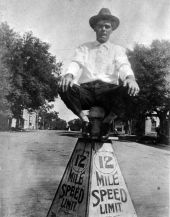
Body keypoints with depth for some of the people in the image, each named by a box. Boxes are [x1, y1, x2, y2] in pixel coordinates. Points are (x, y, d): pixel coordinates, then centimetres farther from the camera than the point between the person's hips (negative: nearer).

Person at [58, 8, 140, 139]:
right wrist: (69, 74, -24)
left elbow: (124, 65, -1)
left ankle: (108, 120, -6)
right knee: (64, 87, -28)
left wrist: (130, 77, -27)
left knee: (128, 89, -32)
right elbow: (76, 63, 2)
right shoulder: (84, 48, 20)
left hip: (108, 91, 0)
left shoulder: (118, 50, 18)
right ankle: (84, 119, -5)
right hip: (86, 90, 1)